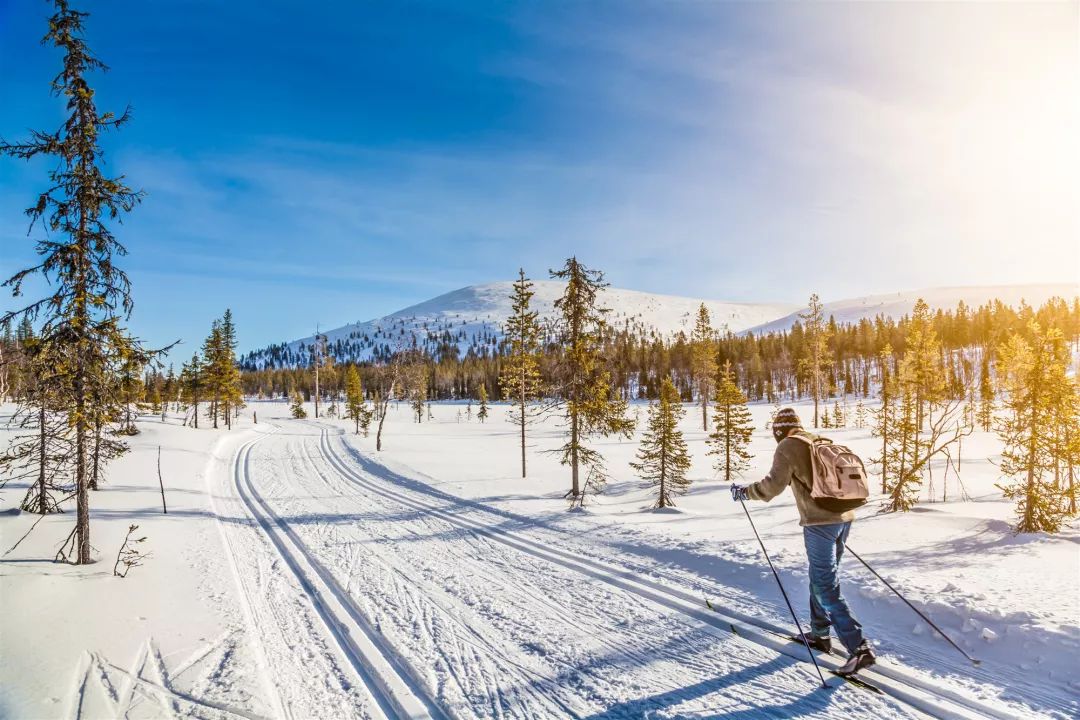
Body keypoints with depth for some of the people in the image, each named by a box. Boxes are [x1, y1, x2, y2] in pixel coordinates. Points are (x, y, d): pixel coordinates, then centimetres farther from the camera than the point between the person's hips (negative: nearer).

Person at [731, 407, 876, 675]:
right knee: (822, 577, 21)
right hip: (844, 517, 8)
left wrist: (744, 492, -2)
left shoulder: (788, 447, -5)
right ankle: (820, 633, 31)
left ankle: (859, 648, -8)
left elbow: (775, 483, -14)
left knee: (827, 587, -3)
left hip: (819, 521, -8)